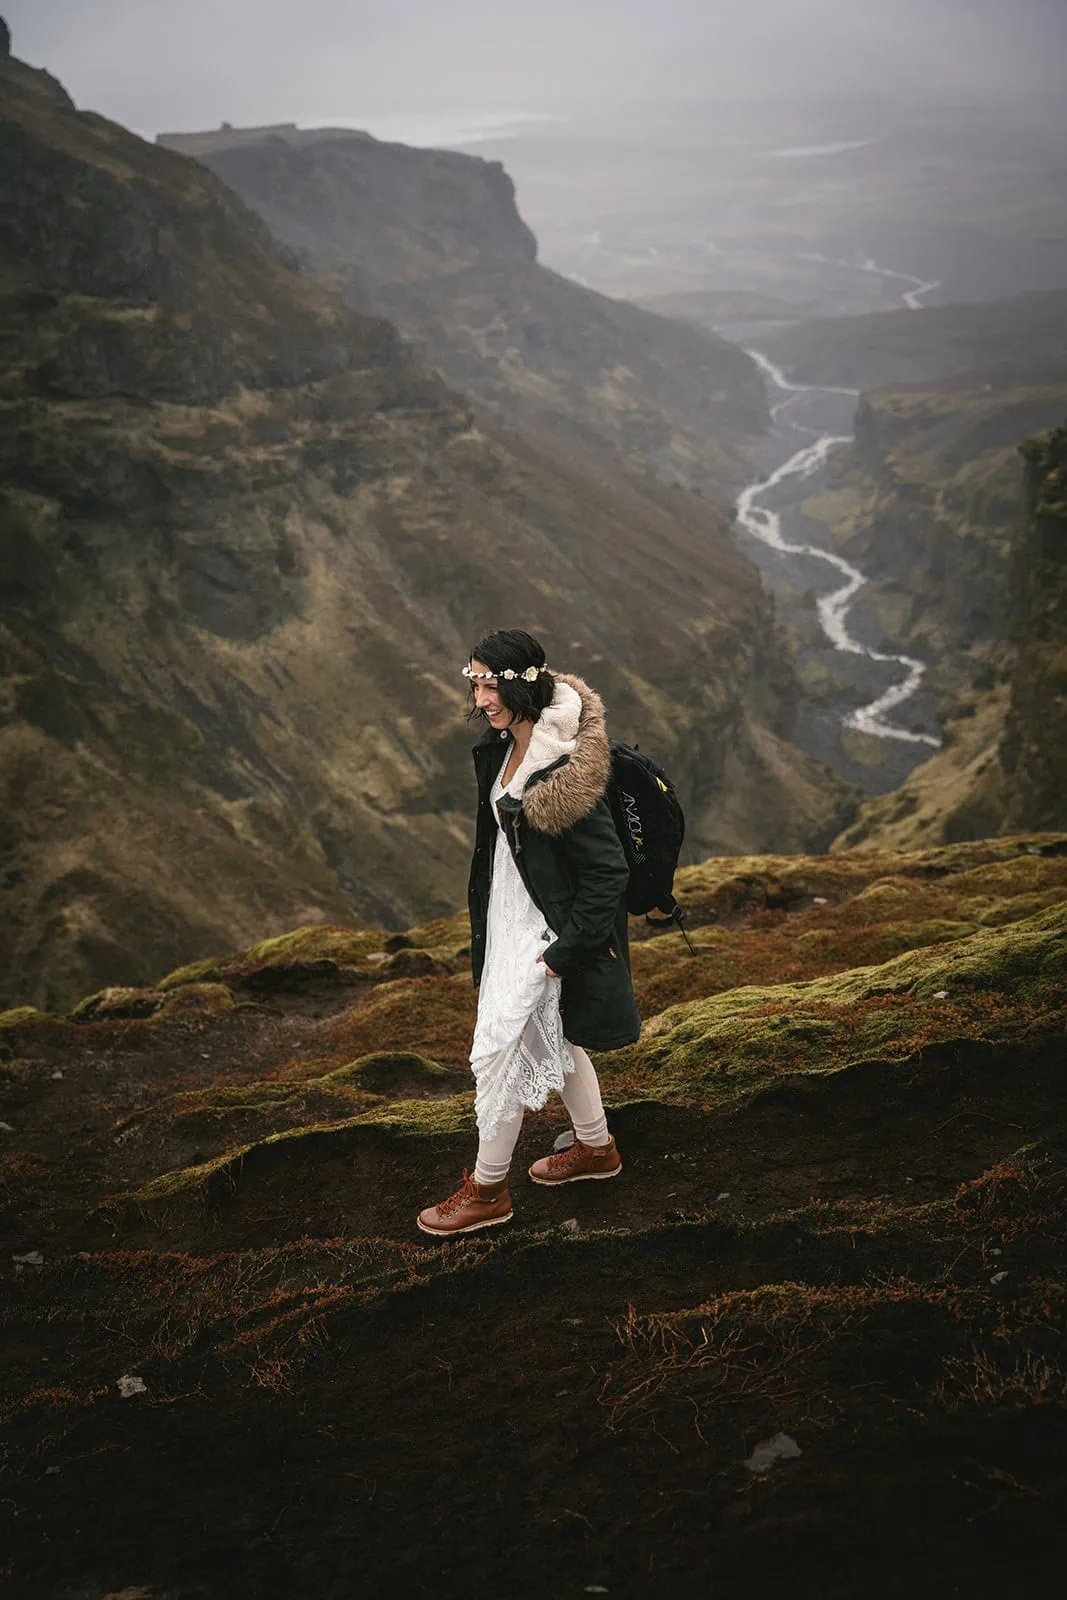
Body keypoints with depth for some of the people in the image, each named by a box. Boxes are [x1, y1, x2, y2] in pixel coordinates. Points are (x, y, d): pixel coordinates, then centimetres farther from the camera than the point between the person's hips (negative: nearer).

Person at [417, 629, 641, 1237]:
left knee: (499, 1050, -1)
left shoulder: (564, 769, -27)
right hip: (508, 916, 9)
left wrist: (568, 948, -19)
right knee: (549, 1037, 22)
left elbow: (607, 869, -23)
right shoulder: (504, 748, 0)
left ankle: (488, 1190, 14)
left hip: (544, 929, -9)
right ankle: (596, 1147, 42)